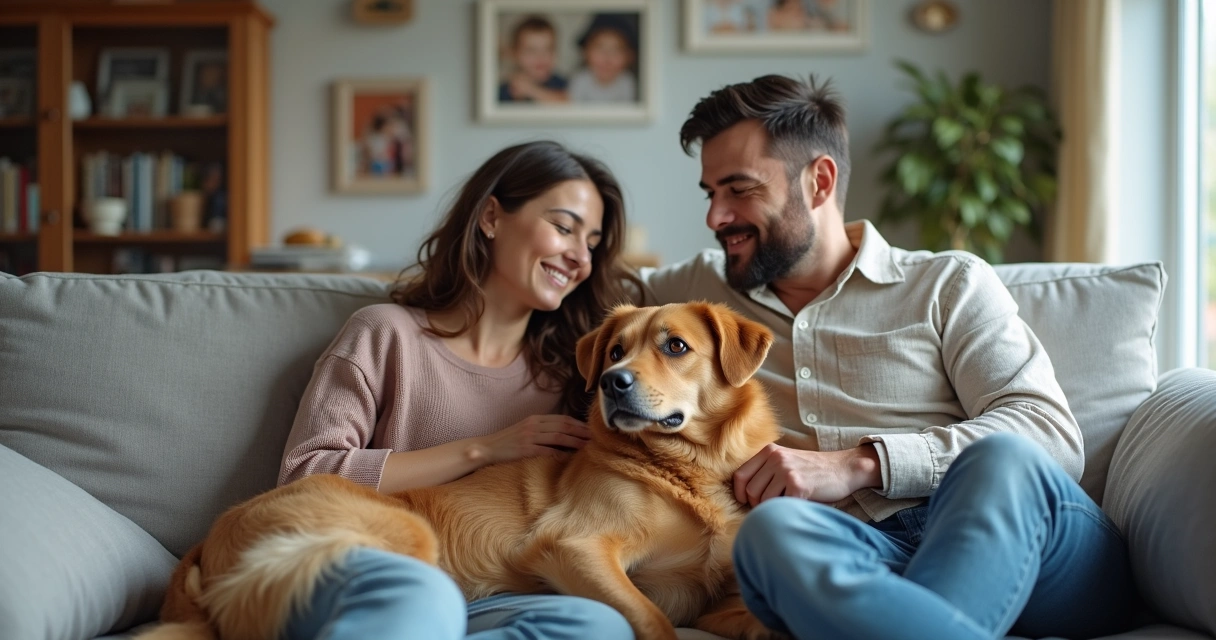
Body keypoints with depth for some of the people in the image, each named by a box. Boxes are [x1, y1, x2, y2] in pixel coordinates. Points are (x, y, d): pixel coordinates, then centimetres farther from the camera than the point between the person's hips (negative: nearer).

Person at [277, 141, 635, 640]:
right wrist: (481, 450, -5)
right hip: (355, 581, -4)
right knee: (418, 592, -41)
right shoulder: (388, 334, 6)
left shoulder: (566, 369, 19)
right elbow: (304, 477, -4)